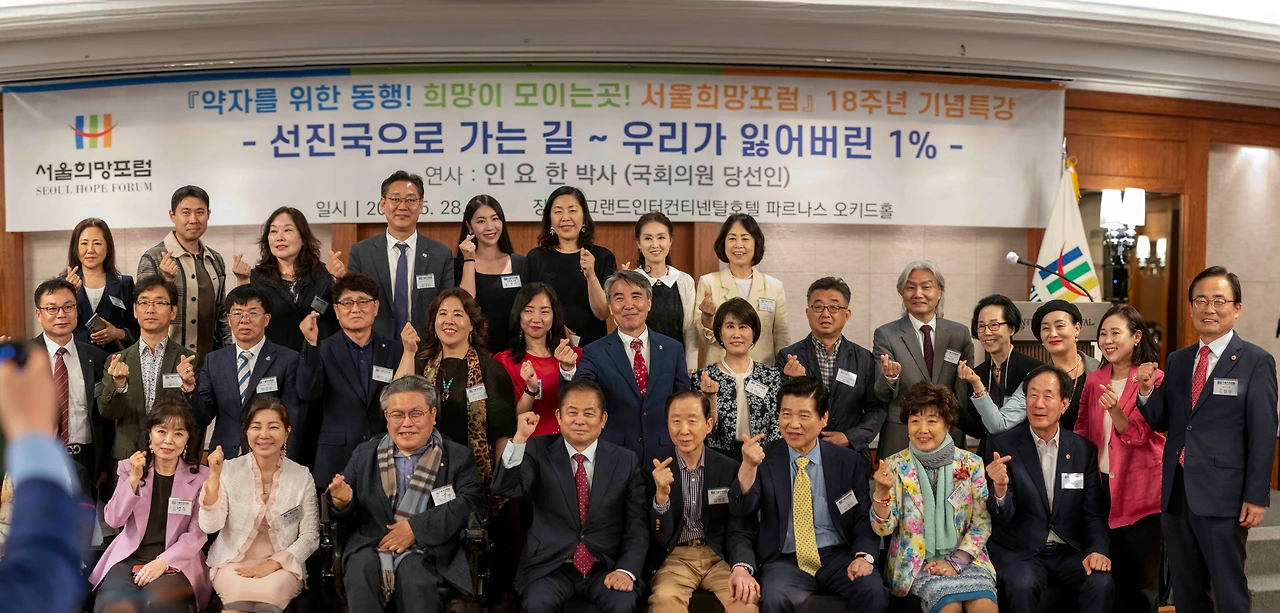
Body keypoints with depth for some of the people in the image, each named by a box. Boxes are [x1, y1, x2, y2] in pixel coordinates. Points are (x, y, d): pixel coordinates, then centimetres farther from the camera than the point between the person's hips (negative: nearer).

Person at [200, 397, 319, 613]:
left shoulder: (301, 476, -2)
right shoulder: (229, 469, -2)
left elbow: (310, 537, -1)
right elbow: (209, 526, -11)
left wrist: (273, 564, -14)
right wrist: (214, 477, -21)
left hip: (282, 566, 0)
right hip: (233, 563, 1)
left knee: (268, 595, -32)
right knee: (241, 595, -31)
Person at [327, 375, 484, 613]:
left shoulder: (458, 457, 10)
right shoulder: (365, 453, 19)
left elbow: (471, 502, -7)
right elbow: (349, 519, 19)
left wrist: (416, 527, -16)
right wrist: (342, 503, -7)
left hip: (426, 550, -2)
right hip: (370, 546, 2)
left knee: (416, 578, -34)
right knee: (361, 569, -31)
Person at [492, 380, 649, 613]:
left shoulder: (626, 461, 4)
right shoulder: (538, 451, 2)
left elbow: (637, 526, 3)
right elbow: (506, 489, -14)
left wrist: (627, 570, -12)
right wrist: (519, 439, -25)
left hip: (606, 567, 1)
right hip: (549, 566, 0)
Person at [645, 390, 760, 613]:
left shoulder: (730, 469, 1)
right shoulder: (654, 470, -1)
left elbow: (739, 529, -1)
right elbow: (660, 537, -5)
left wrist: (741, 567, -23)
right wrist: (661, 494, -25)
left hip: (718, 556, 1)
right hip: (675, 557, -1)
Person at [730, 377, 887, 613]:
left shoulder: (848, 460, 4)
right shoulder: (765, 460, 1)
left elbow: (865, 516, 7)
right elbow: (741, 510, -11)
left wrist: (864, 555, -12)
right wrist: (748, 466, -28)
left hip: (838, 555, 2)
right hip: (786, 560, -1)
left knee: (874, 592, -27)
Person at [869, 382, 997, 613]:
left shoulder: (971, 464, -1)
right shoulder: (895, 466, -3)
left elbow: (982, 522, 3)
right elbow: (883, 529, -6)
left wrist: (956, 561, -8)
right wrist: (882, 491, -23)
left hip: (963, 557, 1)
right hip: (915, 561, -1)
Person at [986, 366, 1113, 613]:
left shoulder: (1084, 449, 1)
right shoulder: (1005, 446, -6)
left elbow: (1095, 513, 6)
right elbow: (1003, 518, -10)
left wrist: (1098, 550, -13)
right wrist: (999, 489, -32)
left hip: (1070, 551, 3)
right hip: (1020, 552, -2)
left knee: (1102, 583, -25)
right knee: (1023, 585, -32)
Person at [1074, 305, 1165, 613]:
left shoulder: (1153, 380, -7)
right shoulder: (1094, 380, 7)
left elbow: (1138, 435, -13)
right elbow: (1082, 432, 12)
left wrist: (1114, 410, -30)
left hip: (1139, 491, -4)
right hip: (1103, 485, 5)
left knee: (1141, 576, 4)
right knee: (1112, 574, 12)